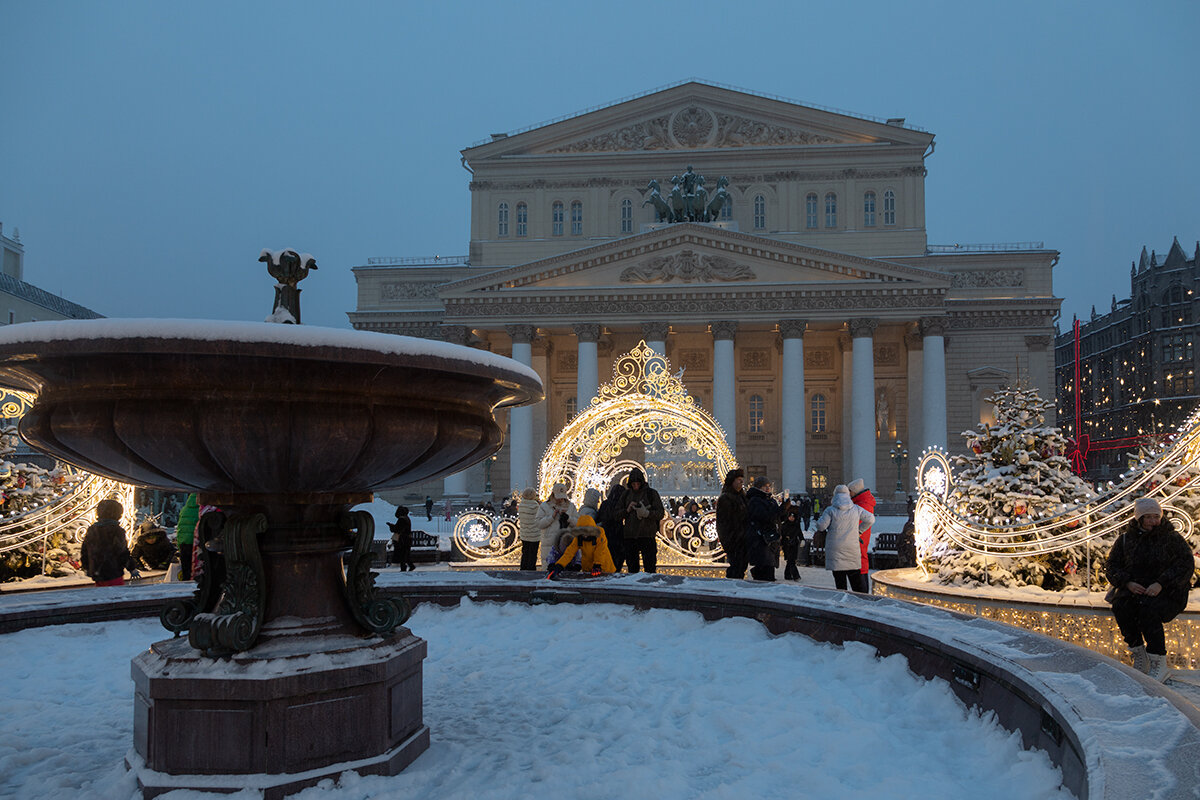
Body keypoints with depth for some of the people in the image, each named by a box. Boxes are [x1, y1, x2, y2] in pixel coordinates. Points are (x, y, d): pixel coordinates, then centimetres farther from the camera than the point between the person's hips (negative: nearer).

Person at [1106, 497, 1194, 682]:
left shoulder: (1173, 539, 4)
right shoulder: (1125, 540, 12)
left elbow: (1186, 564, -7)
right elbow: (1112, 566, 9)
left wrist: (1161, 584, -21)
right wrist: (1128, 583, -12)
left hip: (1167, 593, -3)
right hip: (1134, 589, 3)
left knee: (1148, 610, -34)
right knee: (1121, 607, -29)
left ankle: (1159, 665, -26)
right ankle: (1140, 658, -18)